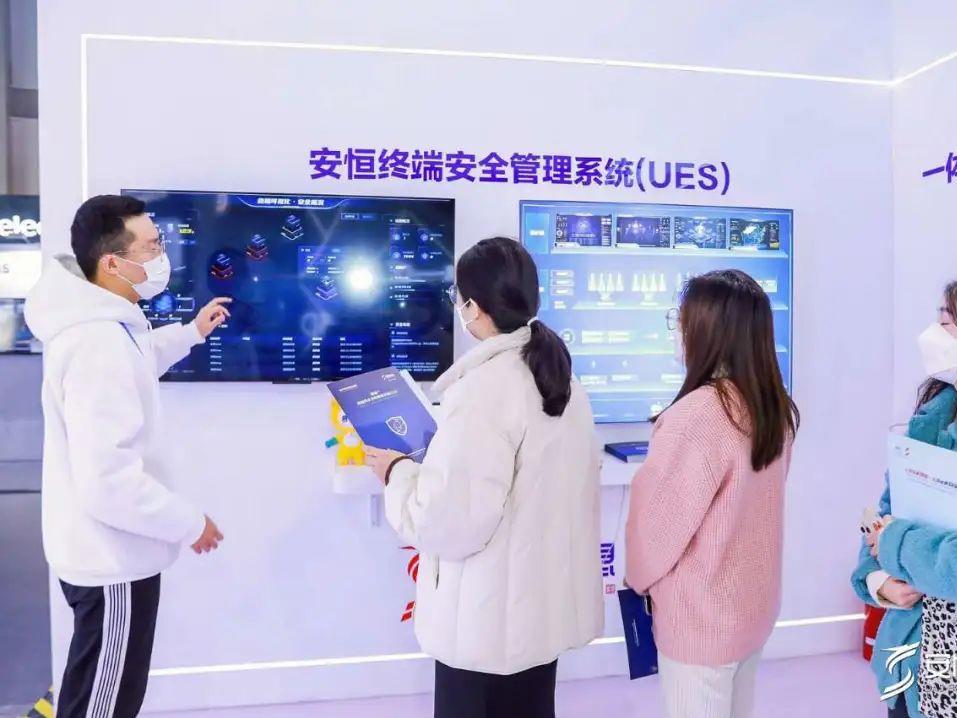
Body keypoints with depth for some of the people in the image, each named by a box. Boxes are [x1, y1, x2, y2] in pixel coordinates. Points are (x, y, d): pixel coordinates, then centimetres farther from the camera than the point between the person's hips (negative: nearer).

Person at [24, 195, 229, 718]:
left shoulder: (100, 323, 2)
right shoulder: (98, 343, -30)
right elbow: (109, 482, -34)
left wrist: (191, 333, 22)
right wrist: (190, 523, -21)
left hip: (106, 550, 10)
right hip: (111, 558, -10)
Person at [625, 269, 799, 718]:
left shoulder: (696, 415, -27)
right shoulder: (775, 408, -2)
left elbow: (657, 518, -19)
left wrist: (639, 576, -1)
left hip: (701, 615, -7)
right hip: (753, 602, 7)